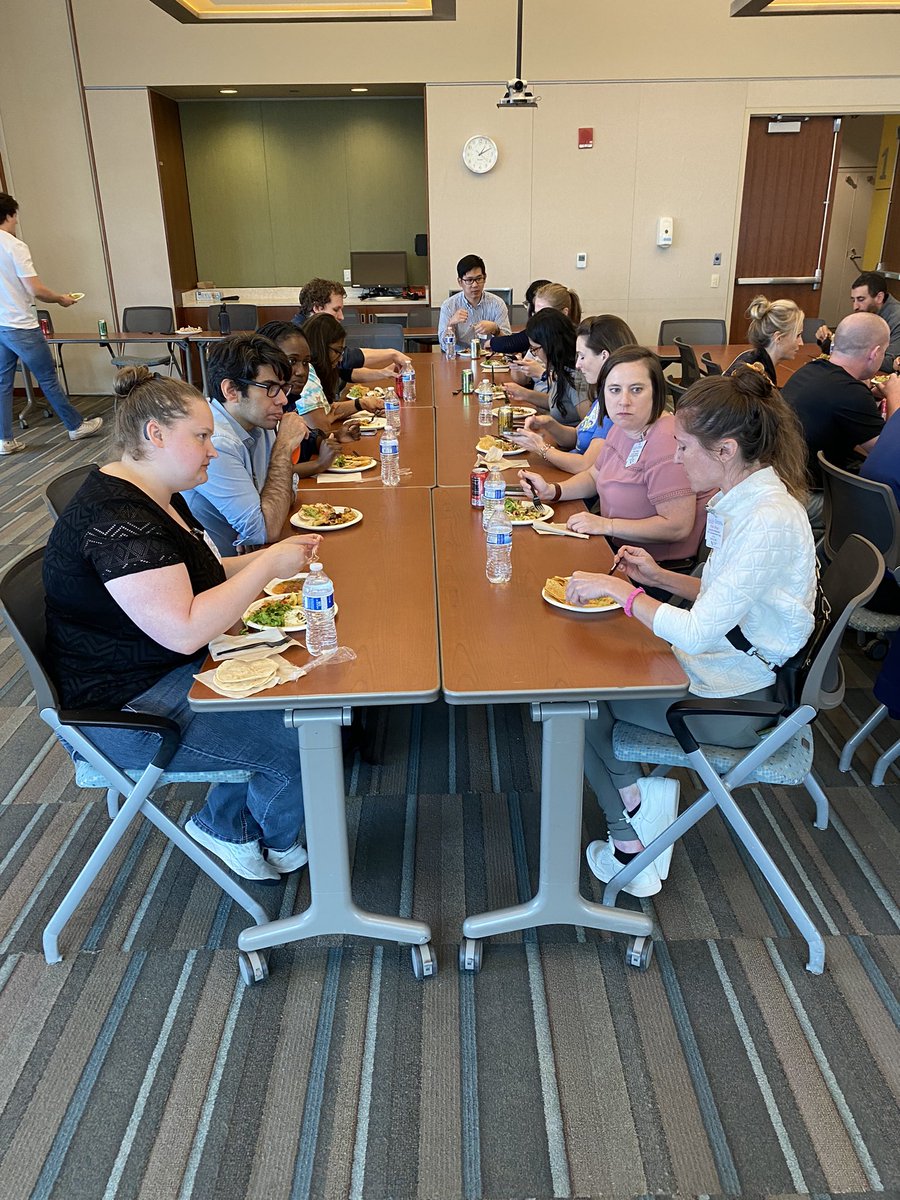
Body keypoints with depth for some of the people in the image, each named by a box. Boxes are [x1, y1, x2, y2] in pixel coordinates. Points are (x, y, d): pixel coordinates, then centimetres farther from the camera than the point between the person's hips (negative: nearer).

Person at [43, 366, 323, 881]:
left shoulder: (156, 497, 9)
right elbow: (185, 629, -33)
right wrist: (268, 564, -22)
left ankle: (226, 822, 18)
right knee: (309, 740, -14)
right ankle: (275, 838, 19)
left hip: (181, 666, 11)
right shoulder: (117, 519, -26)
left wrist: (270, 557, 2)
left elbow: (193, 578, 18)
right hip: (125, 710, -11)